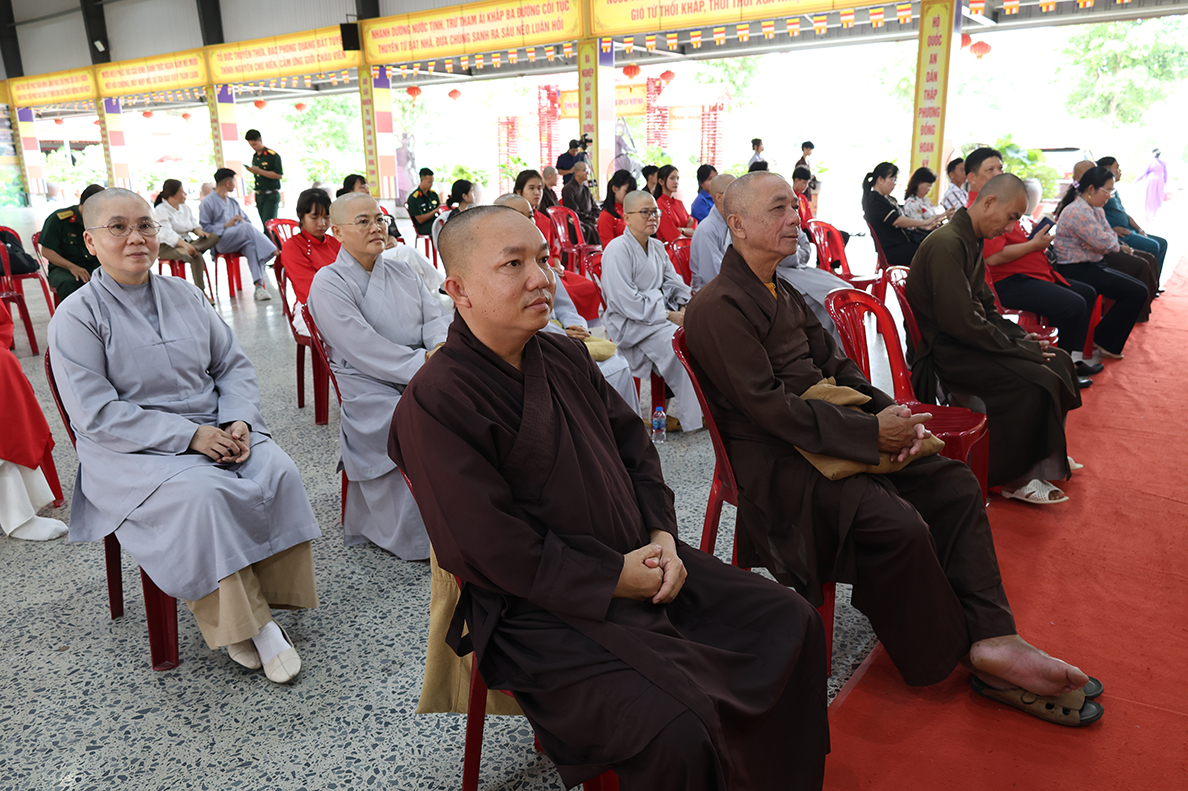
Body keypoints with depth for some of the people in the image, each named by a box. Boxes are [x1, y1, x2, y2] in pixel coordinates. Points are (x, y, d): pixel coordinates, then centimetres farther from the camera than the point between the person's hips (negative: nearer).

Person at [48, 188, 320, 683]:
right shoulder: (76, 317, -5)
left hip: (215, 431, 5)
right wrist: (190, 436, -20)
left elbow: (233, 365, 12)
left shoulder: (183, 295, 11)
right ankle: (235, 621, -17)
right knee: (201, 494, -33)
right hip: (133, 452, -4)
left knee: (279, 472, -23)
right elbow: (98, 415, -13)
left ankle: (264, 605, -12)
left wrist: (239, 421, -8)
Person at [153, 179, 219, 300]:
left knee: (214, 237, -17)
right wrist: (184, 244, -40)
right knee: (197, 256, -36)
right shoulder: (160, 211, -9)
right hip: (167, 248, -8)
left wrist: (199, 231, -12)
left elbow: (194, 224, 15)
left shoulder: (185, 207, 16)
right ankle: (200, 291, -36)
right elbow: (167, 233, -23)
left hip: (187, 243, 8)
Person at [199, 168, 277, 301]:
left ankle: (259, 286, -45)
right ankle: (273, 252, -33)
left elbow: (246, 220, 25)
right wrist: (226, 226, -11)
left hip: (240, 241, 5)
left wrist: (242, 222, 1)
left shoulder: (233, 202, 28)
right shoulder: (207, 203, 8)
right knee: (246, 227, -34)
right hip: (220, 242, -5)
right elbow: (204, 228, -1)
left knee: (251, 246, -33)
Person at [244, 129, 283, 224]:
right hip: (259, 195, 7)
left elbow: (279, 175, -19)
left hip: (271, 196, -7)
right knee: (264, 224, 8)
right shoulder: (254, 157, 15)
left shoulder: (273, 156, -10)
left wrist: (258, 171, -20)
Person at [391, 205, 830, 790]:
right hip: (543, 611, -8)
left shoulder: (564, 355, 9)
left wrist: (662, 533, -2)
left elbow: (634, 445, 15)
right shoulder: (435, 403, -18)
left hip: (639, 563, 8)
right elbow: (494, 550, -20)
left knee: (791, 622, 5)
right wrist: (615, 579, -16)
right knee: (676, 734, -26)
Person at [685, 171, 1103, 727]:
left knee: (955, 484, -1)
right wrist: (871, 432, -19)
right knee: (897, 523, -26)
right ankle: (945, 656, -1)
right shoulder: (719, 306, -14)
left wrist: (891, 414, -1)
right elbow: (767, 406, -21)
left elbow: (834, 365, 17)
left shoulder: (785, 294, 17)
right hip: (776, 459, -9)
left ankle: (991, 639, -2)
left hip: (827, 430, 10)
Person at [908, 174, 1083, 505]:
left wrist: (1020, 336, 6)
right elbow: (960, 322, -27)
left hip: (970, 338, 11)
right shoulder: (947, 244, -22)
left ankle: (1048, 452, 24)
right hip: (944, 350, -11)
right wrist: (1016, 348, -18)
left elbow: (985, 304, 21)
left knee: (1057, 360, 9)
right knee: (1034, 380, -24)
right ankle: (1015, 478, -9)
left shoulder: (971, 241, 13)